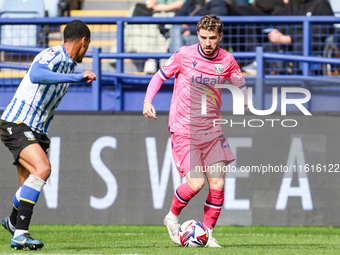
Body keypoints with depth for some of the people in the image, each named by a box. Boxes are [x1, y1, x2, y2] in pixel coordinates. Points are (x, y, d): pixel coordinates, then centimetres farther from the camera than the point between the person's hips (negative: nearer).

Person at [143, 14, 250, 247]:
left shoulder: (227, 61, 1)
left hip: (212, 129, 4)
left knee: (217, 184, -3)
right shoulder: (184, 55, -7)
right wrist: (148, 101, -9)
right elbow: (160, 76, 6)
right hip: (183, 129, -4)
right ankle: (172, 217, 14)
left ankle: (208, 234, 12)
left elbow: (241, 87, 13)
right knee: (196, 183, -14)